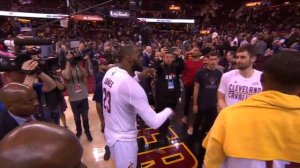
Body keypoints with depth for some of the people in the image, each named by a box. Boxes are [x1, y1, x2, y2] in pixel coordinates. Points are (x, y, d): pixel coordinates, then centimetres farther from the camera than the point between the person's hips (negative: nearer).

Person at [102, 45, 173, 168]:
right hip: (123, 139, -8)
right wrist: (169, 111, -9)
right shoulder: (131, 85, -32)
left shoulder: (111, 72, -6)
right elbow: (154, 122, -28)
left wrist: (138, 76, 5)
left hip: (111, 133, 8)